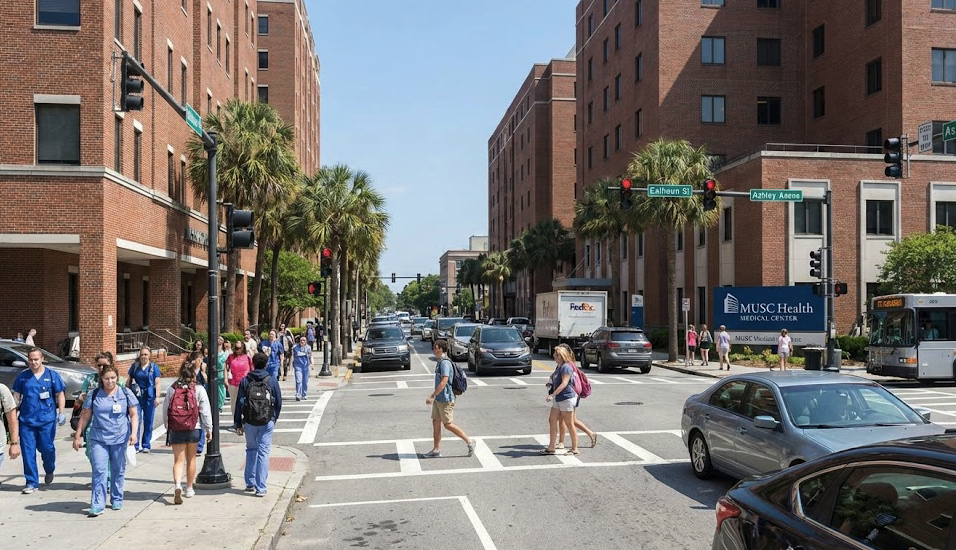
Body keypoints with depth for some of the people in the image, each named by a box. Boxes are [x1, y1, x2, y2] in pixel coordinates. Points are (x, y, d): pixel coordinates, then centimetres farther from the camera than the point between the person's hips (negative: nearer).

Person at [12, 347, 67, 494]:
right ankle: (32, 483, 10)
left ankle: (49, 471, 33)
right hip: (26, 420, 2)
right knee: (28, 452, 1)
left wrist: (61, 412, -6)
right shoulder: (22, 376, 6)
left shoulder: (52, 375, 2)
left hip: (47, 420, -2)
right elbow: (16, 396, 11)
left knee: (47, 448, 2)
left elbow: (60, 395, 4)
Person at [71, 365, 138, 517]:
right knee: (99, 471, -7)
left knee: (118, 471, 10)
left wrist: (133, 432, -9)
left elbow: (133, 415, 4)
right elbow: (85, 417, 9)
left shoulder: (126, 394, 2)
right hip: (98, 439, 0)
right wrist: (77, 436, 7)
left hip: (120, 439, 0)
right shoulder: (94, 395, 3)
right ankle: (97, 505, -5)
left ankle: (117, 500, 25)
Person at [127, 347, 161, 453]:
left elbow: (157, 383, 0)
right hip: (137, 396, 0)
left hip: (150, 396, 0)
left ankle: (146, 445, 13)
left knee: (148, 421, 4)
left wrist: (157, 397, -9)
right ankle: (136, 445, -1)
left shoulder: (154, 367, 4)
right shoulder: (134, 366, 8)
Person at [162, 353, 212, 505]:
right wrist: (209, 429, 3)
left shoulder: (172, 389, -1)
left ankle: (178, 485, -22)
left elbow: (165, 409, 3)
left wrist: (167, 427, 17)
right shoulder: (199, 389, -7)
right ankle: (189, 489, 26)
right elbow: (205, 411, -6)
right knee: (191, 459, 16)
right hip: (194, 429, 0)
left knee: (178, 460, 3)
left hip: (175, 430, 0)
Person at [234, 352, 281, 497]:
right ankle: (260, 488, -1)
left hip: (249, 423, 1)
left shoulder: (245, 381, 0)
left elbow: (239, 403, -1)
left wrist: (237, 424, 5)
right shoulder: (272, 381, -1)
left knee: (251, 450, 19)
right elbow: (278, 402, 5)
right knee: (263, 453, 1)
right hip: (267, 422, -1)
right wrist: (274, 418, 21)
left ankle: (250, 483, 20)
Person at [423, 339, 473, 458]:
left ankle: (469, 442, 8)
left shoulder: (445, 363, -20)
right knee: (435, 422, 9)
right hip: (438, 399, 10)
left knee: (448, 425, -3)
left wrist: (432, 396, -25)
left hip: (445, 399, -10)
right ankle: (436, 450, 14)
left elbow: (443, 382, -26)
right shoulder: (440, 362, 12)